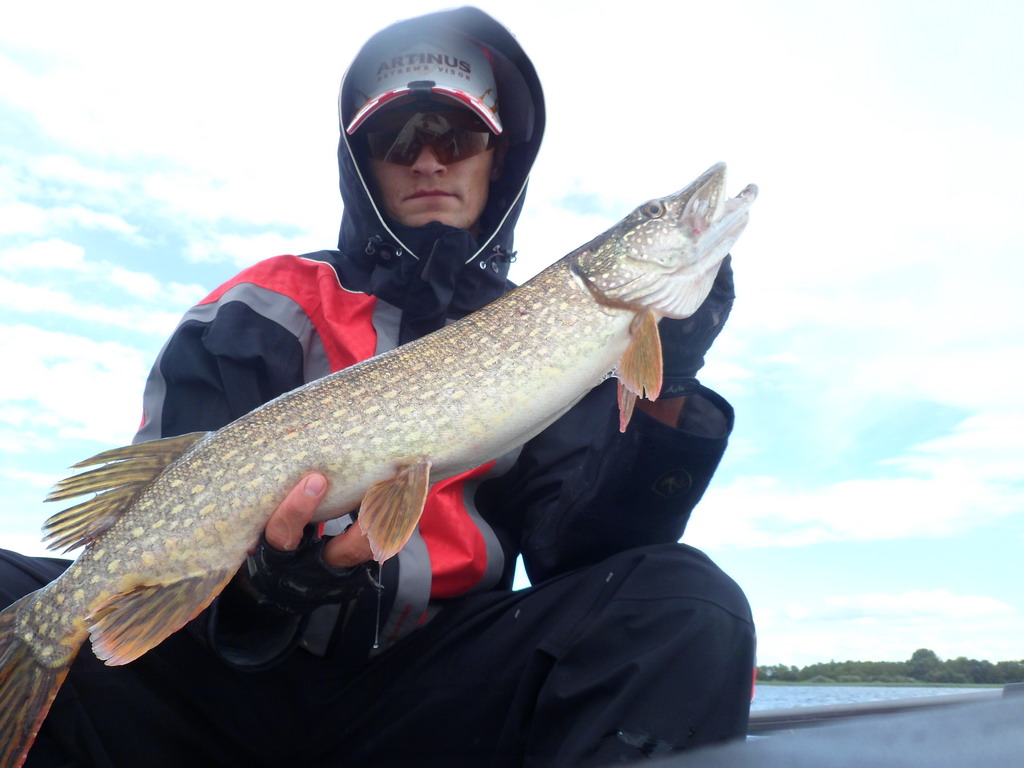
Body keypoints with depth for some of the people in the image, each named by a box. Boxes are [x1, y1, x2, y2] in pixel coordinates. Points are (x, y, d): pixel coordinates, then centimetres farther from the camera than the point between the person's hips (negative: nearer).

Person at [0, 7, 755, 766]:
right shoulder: (270, 309, 5)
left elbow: (575, 553, -2)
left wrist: (666, 392, -16)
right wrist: (255, 574, -27)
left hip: (431, 689, 1)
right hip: (234, 672, 0)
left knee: (687, 603, -24)